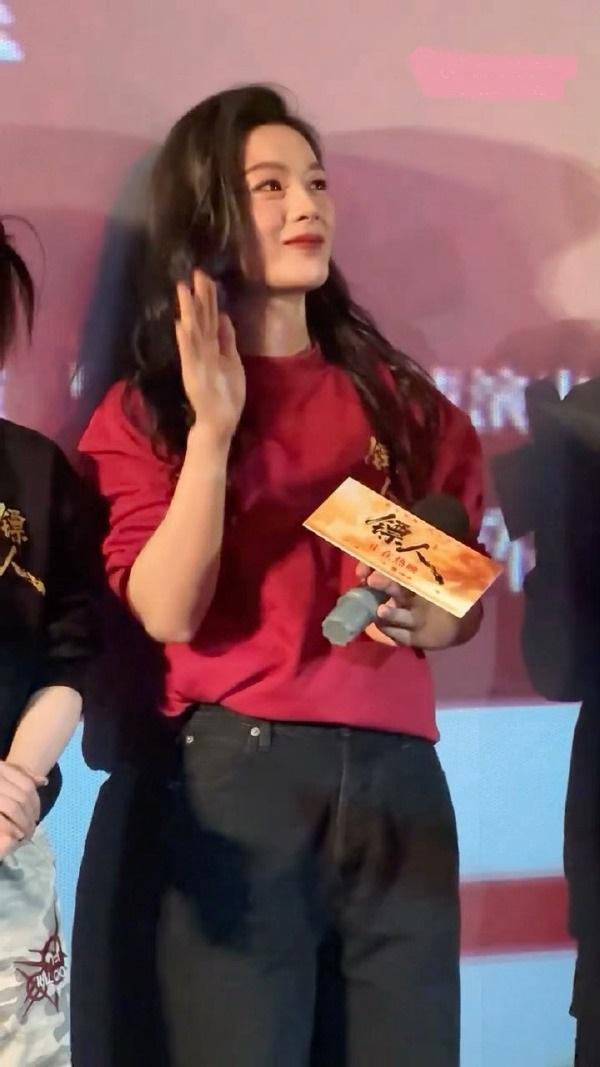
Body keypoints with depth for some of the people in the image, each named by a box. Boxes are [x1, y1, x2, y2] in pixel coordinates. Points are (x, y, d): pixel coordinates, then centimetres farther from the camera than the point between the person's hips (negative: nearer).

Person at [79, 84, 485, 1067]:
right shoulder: (144, 411, 4)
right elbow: (169, 612, -10)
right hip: (234, 774, -3)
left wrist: (428, 620, -5)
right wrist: (213, 428, -16)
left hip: (397, 776, 3)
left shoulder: (398, 397, 14)